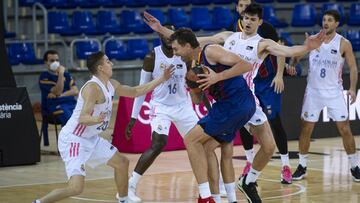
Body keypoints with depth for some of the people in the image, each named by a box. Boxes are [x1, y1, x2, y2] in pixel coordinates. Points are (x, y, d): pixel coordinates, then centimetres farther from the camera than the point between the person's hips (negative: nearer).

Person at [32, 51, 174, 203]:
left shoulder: (111, 85, 6)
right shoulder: (93, 87, -22)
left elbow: (135, 91, 21)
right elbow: (83, 118, -30)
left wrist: (161, 79, 20)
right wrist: (96, 119, -52)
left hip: (91, 138, 10)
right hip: (73, 139, -10)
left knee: (122, 163, 18)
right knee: (75, 188, -21)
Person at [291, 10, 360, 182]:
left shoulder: (344, 43, -5)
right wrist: (292, 64, -16)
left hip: (334, 92, -2)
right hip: (313, 91, 2)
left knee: (345, 129, -3)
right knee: (305, 129, 3)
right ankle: (302, 167, 14)